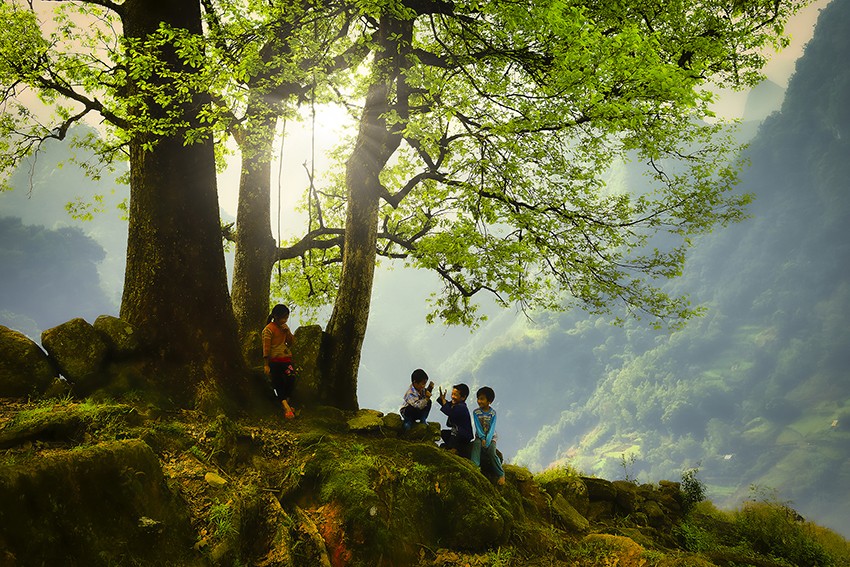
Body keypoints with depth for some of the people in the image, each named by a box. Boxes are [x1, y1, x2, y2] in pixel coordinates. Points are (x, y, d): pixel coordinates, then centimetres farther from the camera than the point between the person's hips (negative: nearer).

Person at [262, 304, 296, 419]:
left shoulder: (285, 327, 10)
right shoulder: (269, 329, -11)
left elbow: (292, 342, 12)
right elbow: (266, 348, -11)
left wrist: (288, 332, -6)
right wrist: (266, 365, -12)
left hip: (287, 359, 5)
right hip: (275, 361, -5)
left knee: (291, 379, -9)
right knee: (278, 384, -3)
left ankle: (286, 403, 7)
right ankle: (286, 406, -8)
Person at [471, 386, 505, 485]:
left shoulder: (493, 413, -9)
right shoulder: (476, 412, -4)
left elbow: (492, 428, -14)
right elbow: (478, 427, -9)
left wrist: (487, 441, -25)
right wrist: (482, 438, -21)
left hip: (491, 437, -1)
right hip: (480, 436, 2)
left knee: (492, 453, -23)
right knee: (476, 444, -31)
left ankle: (501, 474, -14)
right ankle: (474, 466, -40)